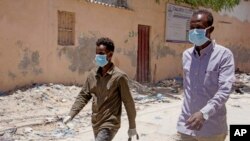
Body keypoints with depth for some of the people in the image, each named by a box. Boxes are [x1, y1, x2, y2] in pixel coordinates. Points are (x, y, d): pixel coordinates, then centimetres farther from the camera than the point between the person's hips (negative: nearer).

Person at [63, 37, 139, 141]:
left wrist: (132, 127, -3)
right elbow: (83, 96, 8)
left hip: (109, 125, -6)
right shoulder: (93, 74, 2)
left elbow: (128, 102, -9)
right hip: (96, 124, 7)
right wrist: (71, 115, -4)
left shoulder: (119, 76, -15)